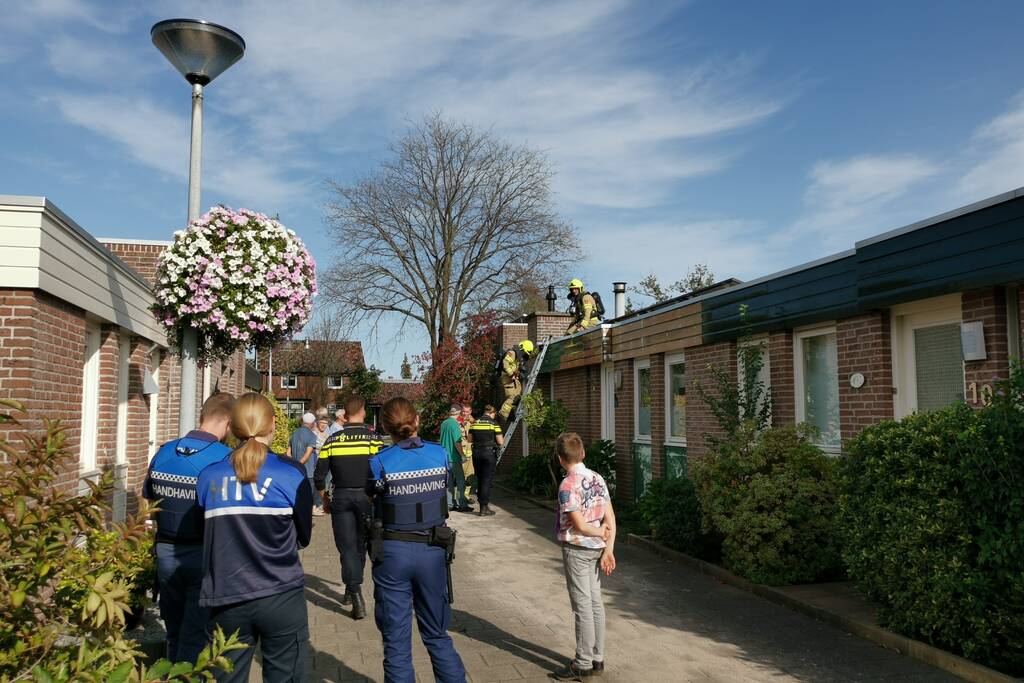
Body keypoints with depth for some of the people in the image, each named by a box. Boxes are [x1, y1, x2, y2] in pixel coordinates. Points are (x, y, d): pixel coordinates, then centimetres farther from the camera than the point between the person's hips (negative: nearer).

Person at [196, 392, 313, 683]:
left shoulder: (209, 475, -1)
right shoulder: (291, 472, -8)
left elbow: (207, 535, 9)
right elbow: (303, 538, 2)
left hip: (226, 600, 3)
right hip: (281, 598, -2)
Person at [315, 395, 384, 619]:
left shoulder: (332, 441, -1)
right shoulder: (374, 439, -5)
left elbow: (319, 476, 1)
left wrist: (325, 500, 14)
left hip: (341, 497, 0)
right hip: (367, 496, 0)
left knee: (347, 547, 4)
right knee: (361, 545, 17)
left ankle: (356, 596, -8)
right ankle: (351, 590, 30)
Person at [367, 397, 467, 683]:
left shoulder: (380, 462, -12)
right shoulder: (440, 454, -5)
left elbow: (372, 494, 3)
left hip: (393, 552, -2)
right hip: (432, 551, 3)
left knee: (396, 641, 10)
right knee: (437, 635, 18)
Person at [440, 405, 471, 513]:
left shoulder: (443, 424, 8)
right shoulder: (455, 424, -16)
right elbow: (457, 442, -21)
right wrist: (462, 455, -12)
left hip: (445, 457, 8)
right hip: (454, 458, -8)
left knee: (449, 482, 13)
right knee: (460, 482, 0)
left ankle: (450, 504, 16)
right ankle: (462, 505, 1)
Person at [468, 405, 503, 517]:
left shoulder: (474, 423, 6)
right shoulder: (493, 423, -6)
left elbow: (470, 439, 12)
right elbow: (500, 441, -7)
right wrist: (503, 439, 15)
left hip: (476, 453, 4)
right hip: (489, 453, -4)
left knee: (479, 479, 16)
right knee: (487, 480, 0)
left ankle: (481, 500, 25)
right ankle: (484, 508, 0)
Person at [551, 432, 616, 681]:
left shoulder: (567, 485, -18)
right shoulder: (598, 479, 4)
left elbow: (580, 526, -20)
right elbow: (610, 518, 2)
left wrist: (601, 533, -3)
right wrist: (608, 549, 2)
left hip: (576, 549, -7)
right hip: (596, 549, 7)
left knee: (582, 605, 0)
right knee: (595, 602, 14)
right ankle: (597, 658, 24)